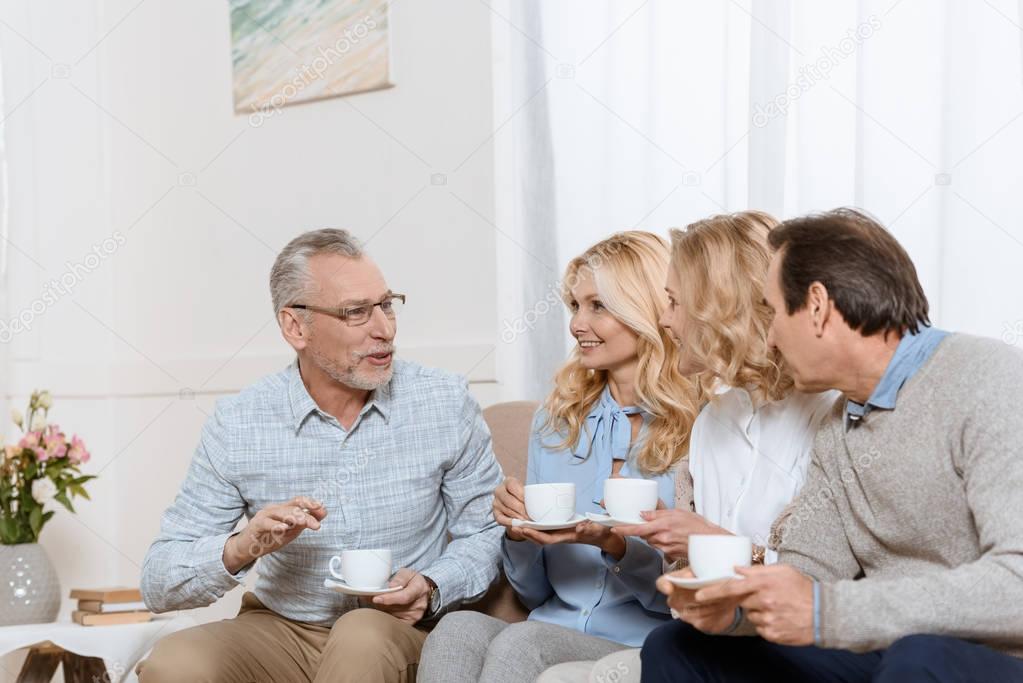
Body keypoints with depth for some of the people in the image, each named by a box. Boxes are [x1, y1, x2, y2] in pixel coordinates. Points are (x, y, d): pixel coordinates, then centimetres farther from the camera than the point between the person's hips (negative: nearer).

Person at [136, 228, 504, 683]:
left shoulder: (446, 403, -5)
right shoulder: (237, 424, -6)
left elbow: (486, 532, 4)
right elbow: (159, 584, -5)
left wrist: (431, 588, -16)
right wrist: (240, 550, -26)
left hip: (401, 632, -1)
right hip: (281, 632, 1)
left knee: (363, 635, -35)